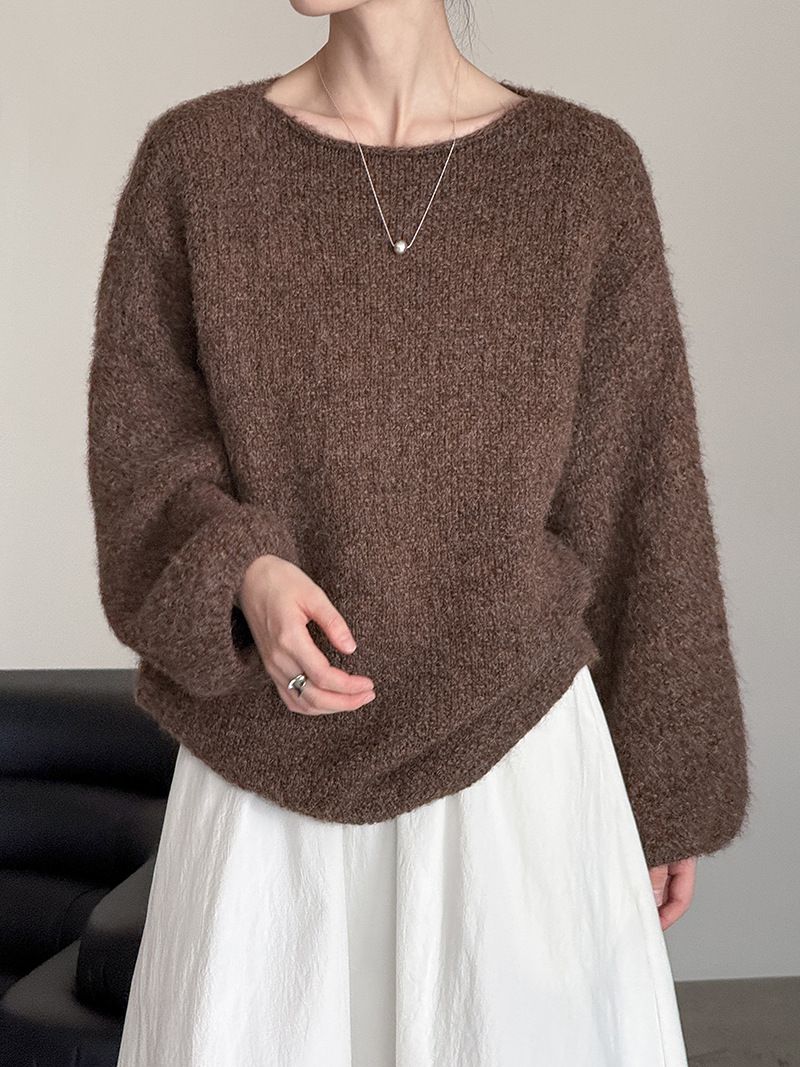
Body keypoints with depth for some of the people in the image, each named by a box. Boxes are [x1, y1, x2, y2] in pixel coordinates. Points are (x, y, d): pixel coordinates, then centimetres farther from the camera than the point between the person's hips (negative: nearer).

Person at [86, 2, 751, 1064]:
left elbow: (633, 496, 1)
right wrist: (243, 574, -21)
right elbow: (142, 441, 2)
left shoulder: (586, 169, -2)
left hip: (515, 738, 0)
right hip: (280, 755, 1)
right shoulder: (194, 157, 0)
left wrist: (667, 788, 5)